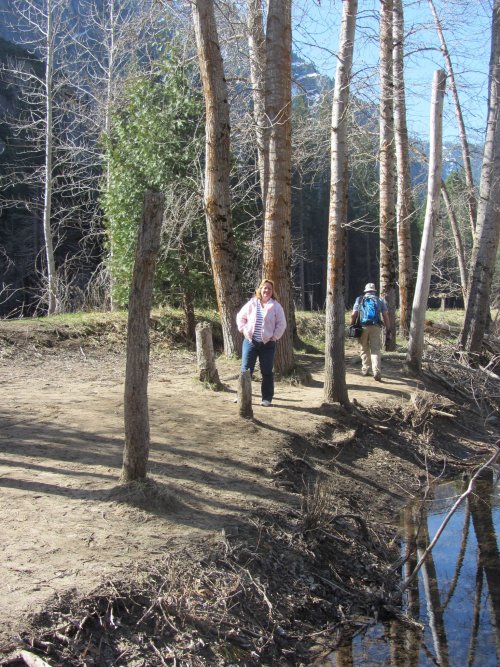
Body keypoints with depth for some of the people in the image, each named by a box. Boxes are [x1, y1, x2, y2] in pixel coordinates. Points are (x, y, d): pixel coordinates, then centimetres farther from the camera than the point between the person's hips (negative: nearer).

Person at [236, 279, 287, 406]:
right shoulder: (251, 304, 2)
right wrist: (244, 330, 0)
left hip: (267, 344, -1)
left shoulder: (276, 306, -1)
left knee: (267, 372, 5)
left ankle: (267, 398, 13)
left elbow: (281, 324, 0)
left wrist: (274, 336, -7)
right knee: (246, 369, 3)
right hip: (250, 342, 1)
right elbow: (240, 317, 11)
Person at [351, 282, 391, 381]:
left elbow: (353, 315, 3)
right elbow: (385, 316, 4)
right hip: (375, 327, -1)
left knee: (364, 349, 16)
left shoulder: (359, 300, 12)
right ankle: (376, 371, -17)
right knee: (375, 350, -3)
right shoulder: (380, 300, 11)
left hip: (363, 327, 1)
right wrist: (388, 329, 7)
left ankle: (365, 369, 20)